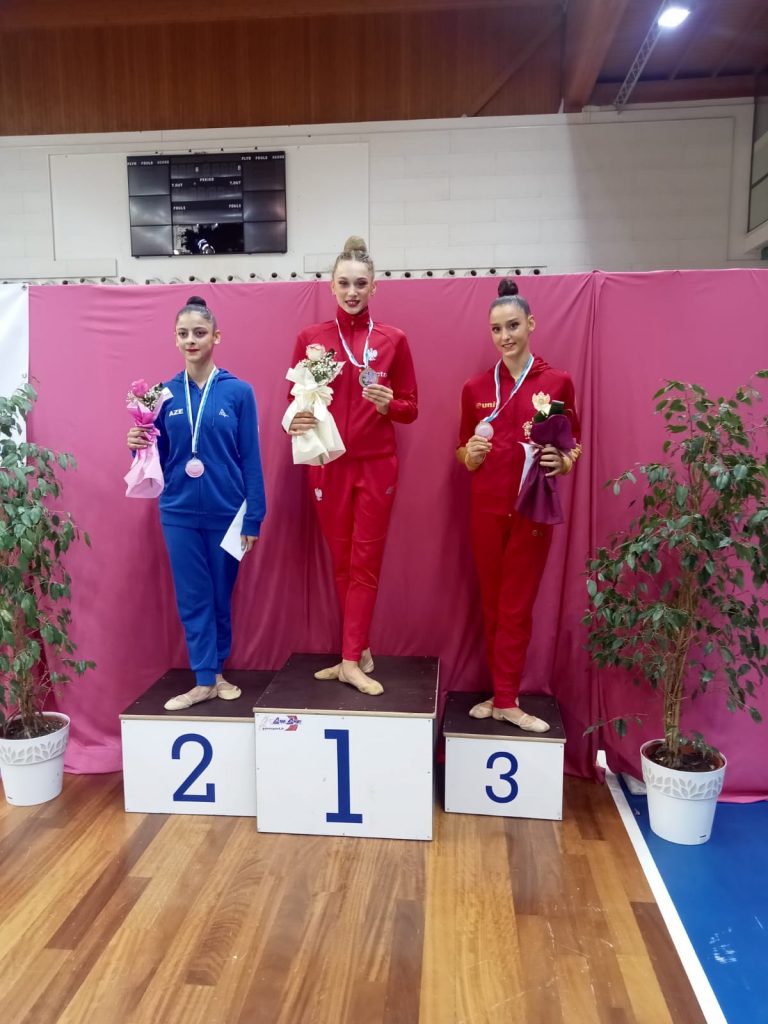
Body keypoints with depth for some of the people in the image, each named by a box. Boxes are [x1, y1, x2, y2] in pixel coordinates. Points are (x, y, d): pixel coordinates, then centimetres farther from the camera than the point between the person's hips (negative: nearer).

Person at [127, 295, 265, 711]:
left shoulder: (238, 391, -4)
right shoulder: (164, 394, 2)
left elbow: (250, 458, -4)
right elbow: (160, 457, 7)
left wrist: (253, 517, -6)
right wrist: (139, 444, -14)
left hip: (226, 512, -2)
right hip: (179, 513, 2)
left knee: (221, 596, 11)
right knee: (192, 598, 7)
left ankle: (215, 671, 29)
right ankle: (206, 680, 18)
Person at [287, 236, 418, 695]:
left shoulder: (393, 340, 1)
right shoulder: (310, 338, 3)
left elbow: (411, 408, 4)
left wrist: (388, 405, -18)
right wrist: (296, 421, -17)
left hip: (377, 464, -1)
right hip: (328, 463, 1)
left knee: (365, 561, 0)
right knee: (342, 561, 8)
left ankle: (350, 660, 7)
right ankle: (360, 650, 22)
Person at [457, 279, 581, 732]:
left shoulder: (557, 382, -1)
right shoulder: (476, 388, 4)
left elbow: (574, 446, 5)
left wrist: (561, 462, -16)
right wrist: (472, 454, -11)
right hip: (487, 507, 3)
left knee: (517, 606, 4)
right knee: (492, 604, 10)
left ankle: (505, 698, 16)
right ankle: (502, 694, 23)